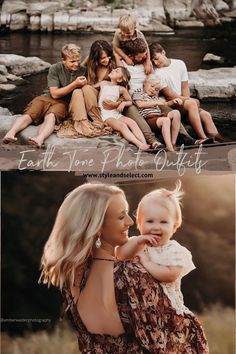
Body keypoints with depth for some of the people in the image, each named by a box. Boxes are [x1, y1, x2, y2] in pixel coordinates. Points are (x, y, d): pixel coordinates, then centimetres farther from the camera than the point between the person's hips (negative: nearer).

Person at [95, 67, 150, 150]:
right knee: (122, 125, -30)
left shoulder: (121, 89, 11)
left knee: (132, 122, -25)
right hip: (105, 115, -3)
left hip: (117, 114, 3)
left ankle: (145, 144, -39)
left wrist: (123, 103, -2)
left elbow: (130, 101, 17)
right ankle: (139, 144, -48)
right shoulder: (103, 83, 12)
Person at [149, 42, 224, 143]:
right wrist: (189, 100, -11)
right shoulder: (156, 73, -9)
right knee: (192, 103, -31)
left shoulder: (180, 64, 8)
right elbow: (169, 95, -12)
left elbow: (185, 87, 11)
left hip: (182, 102, 6)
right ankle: (203, 138, -35)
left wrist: (187, 99, -8)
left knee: (206, 115, -17)